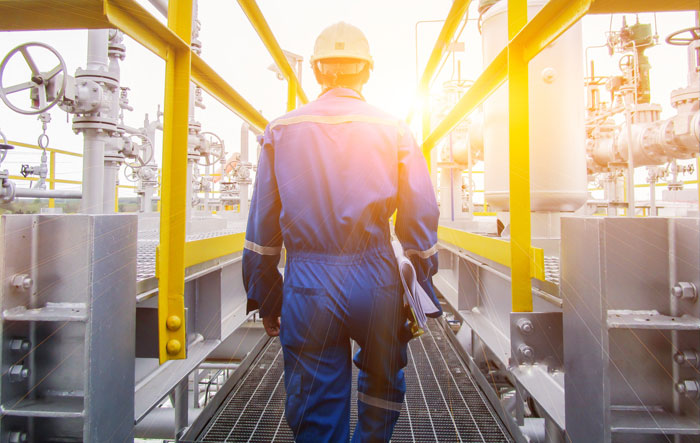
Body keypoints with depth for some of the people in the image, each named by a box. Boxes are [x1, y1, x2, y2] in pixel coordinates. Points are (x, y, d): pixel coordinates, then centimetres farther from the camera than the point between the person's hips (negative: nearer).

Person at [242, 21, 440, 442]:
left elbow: (262, 224, 5)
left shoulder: (281, 130, 5)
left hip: (307, 285, 1)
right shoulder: (394, 130, 3)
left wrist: (264, 298, 13)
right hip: (375, 279, 0)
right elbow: (421, 218, 0)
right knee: (382, 384, 26)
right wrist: (423, 293, 10)